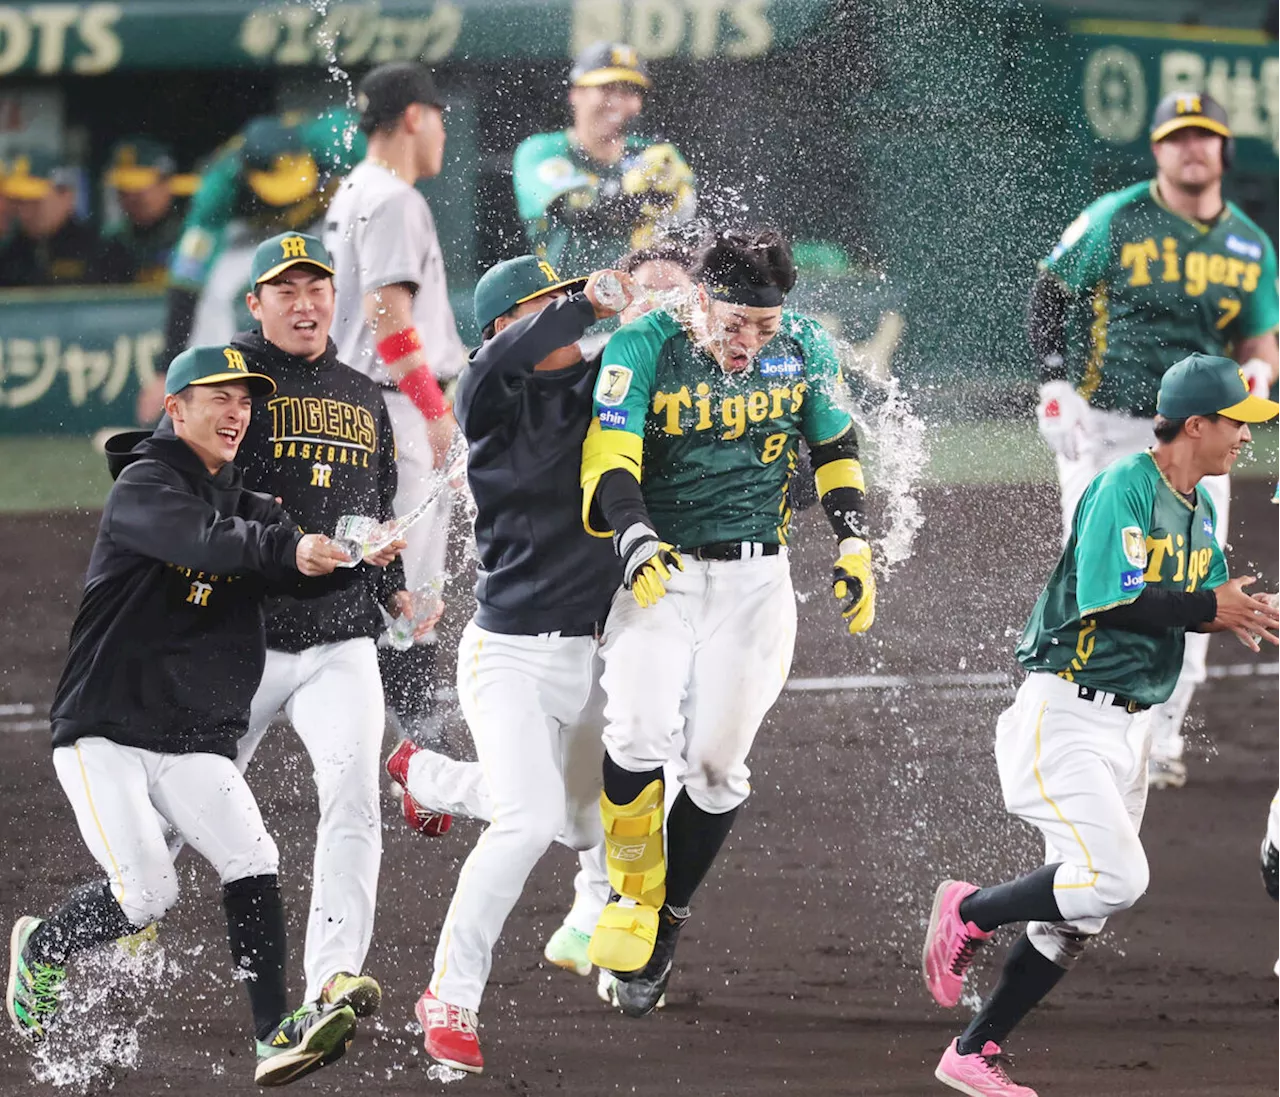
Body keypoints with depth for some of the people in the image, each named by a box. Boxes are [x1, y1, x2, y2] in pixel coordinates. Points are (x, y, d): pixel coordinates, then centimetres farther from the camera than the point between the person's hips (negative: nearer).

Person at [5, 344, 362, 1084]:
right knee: (148, 893, -15)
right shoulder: (143, 488, -9)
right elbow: (205, 543, -30)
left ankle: (276, 1035, -18)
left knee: (255, 862, -16)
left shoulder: (244, 502, 13)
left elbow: (305, 566, -2)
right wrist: (290, 548, -47)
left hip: (196, 745, 6)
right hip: (105, 736, -6)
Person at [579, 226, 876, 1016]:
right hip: (662, 573, -2)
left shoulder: (804, 351, 0)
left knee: (715, 763, -3)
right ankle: (632, 900, 0)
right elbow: (609, 462, -18)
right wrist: (635, 538, -35)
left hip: (755, 580, 2)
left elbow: (836, 451, 14)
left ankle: (667, 922, 15)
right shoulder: (644, 350, -10)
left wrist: (855, 546, 5)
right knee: (640, 734, -21)